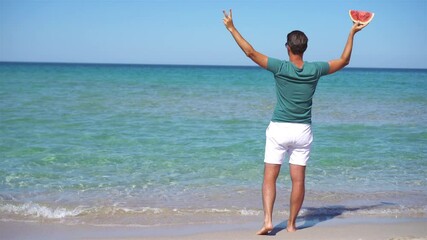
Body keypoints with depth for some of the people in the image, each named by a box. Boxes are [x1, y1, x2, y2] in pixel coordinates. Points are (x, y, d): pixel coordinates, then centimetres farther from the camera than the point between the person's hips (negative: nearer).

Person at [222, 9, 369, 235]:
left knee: (270, 177, 2)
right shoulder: (315, 70, -2)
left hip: (279, 129, -2)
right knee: (298, 180, 7)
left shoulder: (280, 68, -10)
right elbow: (344, 60, 12)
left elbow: (251, 52, -8)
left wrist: (231, 28, 1)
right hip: (303, 131, 2)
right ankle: (291, 224, 13)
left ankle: (268, 220, -10)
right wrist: (352, 33, 22)